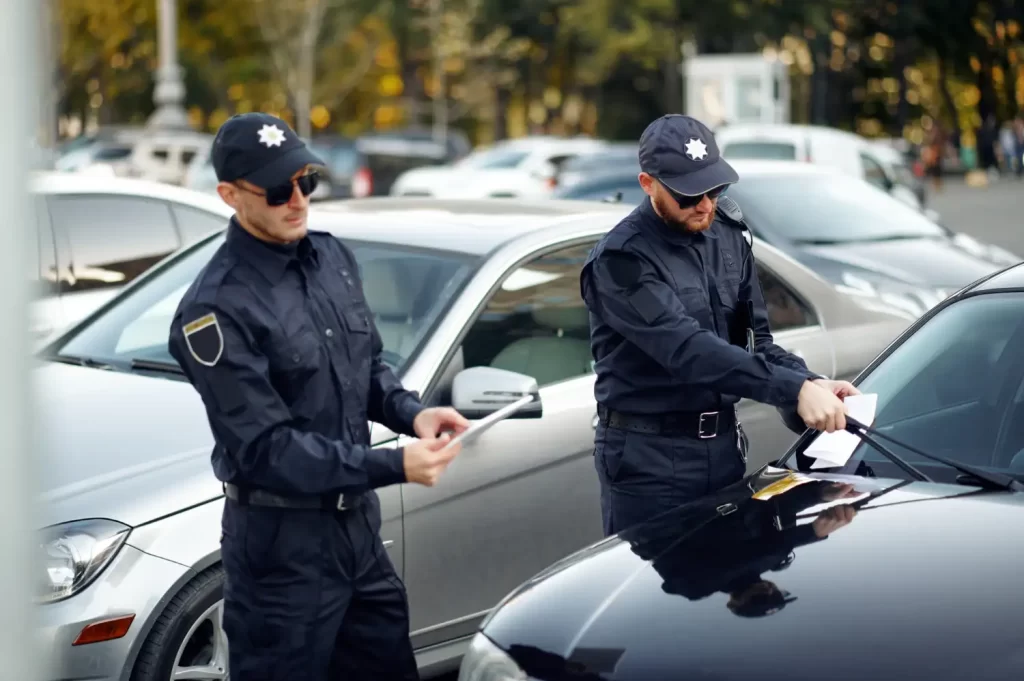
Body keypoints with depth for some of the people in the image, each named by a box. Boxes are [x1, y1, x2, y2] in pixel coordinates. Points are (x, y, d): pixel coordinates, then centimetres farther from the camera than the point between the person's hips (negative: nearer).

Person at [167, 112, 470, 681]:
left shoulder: (331, 257, 5)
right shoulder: (216, 309, -20)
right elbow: (267, 448, -23)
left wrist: (410, 413, -4)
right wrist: (394, 466, -27)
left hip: (359, 522, 8)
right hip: (281, 543, -7)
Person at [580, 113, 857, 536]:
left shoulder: (727, 232, 6)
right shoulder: (621, 260, -18)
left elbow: (755, 338, 6)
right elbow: (688, 350, -29)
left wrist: (813, 384, -15)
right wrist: (795, 390, -36)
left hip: (724, 446, 7)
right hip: (649, 457, -6)